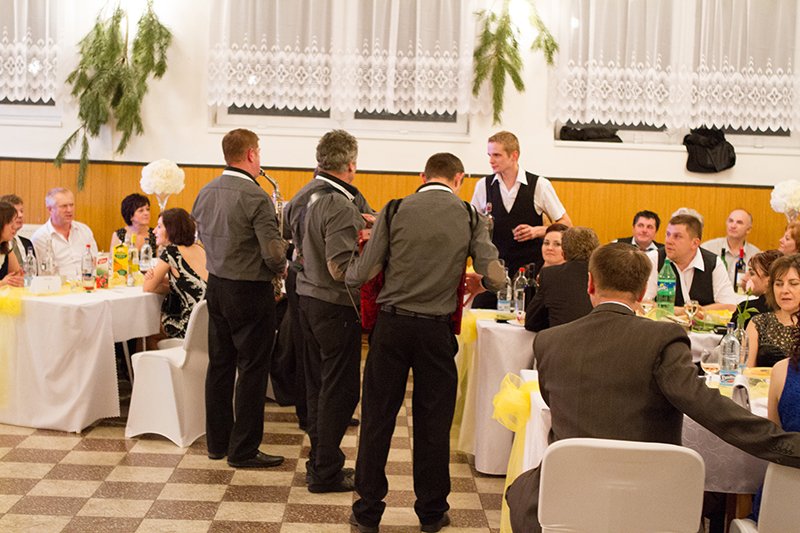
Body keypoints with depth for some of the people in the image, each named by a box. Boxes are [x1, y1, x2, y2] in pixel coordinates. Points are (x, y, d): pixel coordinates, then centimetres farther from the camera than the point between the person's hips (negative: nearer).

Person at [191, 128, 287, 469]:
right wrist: (279, 268, -2)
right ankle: (243, 450, 8)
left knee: (219, 365, 15)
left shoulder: (205, 193, 4)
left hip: (216, 285, 7)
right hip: (250, 291, -7)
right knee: (252, 370, 2)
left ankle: (216, 442, 24)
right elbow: (273, 254, -22)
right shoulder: (256, 198, -19)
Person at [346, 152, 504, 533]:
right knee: (433, 423, 11)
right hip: (436, 330, 0)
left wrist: (349, 269, 18)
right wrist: (477, 283, 18)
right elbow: (495, 278, -4)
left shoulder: (395, 211, -2)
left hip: (392, 325, 0)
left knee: (378, 419, 8)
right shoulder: (470, 217, 0)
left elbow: (360, 275, -5)